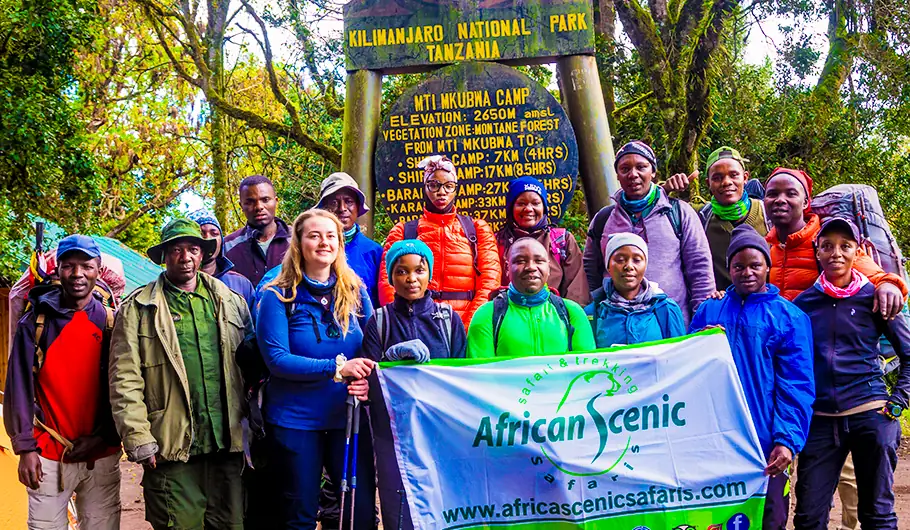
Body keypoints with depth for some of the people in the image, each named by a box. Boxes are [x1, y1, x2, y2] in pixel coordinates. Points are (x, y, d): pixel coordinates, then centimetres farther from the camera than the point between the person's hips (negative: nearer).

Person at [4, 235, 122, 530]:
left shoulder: (111, 323, 4)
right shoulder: (35, 322, 1)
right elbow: (20, 387, -1)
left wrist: (104, 438, -7)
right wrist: (25, 448, -7)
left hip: (102, 456, 1)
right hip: (48, 456, -1)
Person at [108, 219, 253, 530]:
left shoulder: (231, 302, 11)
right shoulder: (139, 309, 1)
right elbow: (125, 382, -4)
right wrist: (139, 441, -10)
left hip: (227, 447, 3)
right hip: (172, 451, -3)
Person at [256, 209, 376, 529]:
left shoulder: (355, 291, 4)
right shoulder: (279, 296, -7)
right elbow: (276, 359, -15)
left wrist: (367, 379, -15)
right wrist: (337, 368, -23)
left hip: (347, 418, 3)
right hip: (294, 421, -3)